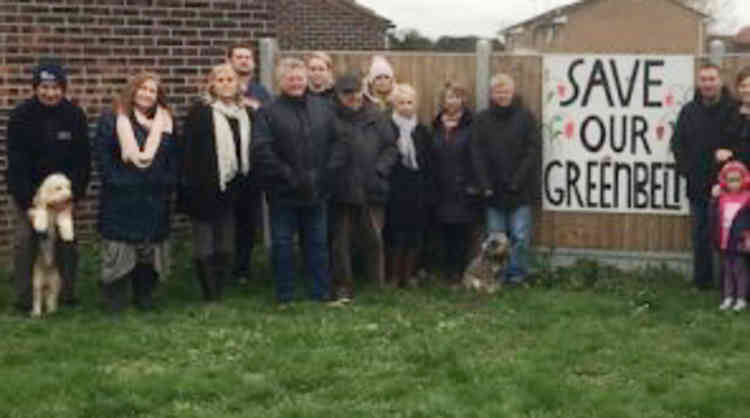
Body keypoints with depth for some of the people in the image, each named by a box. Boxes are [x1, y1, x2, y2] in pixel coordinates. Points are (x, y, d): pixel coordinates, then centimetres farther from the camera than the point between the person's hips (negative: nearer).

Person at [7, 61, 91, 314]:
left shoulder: (75, 115, -8)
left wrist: (74, 196, -12)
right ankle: (24, 298, 2)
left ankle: (67, 292, 13)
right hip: (26, 188, -1)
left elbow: (82, 160, -5)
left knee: (66, 240, 0)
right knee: (26, 240, -6)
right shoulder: (21, 115, -13)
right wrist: (27, 200, -20)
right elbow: (16, 162, -15)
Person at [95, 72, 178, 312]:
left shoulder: (165, 122, 11)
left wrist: (168, 184, 3)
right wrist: (115, 182, -11)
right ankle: (115, 299, 8)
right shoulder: (111, 120, 0)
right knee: (118, 250, -1)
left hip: (155, 200, 3)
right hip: (120, 200, -3)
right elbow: (103, 158, -3)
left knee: (151, 248, 7)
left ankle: (145, 296, 19)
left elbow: (173, 159, 13)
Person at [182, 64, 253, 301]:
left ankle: (220, 290, 22)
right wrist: (190, 186, -13)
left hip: (234, 190, 4)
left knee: (226, 248, 12)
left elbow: (250, 150, 13)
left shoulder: (247, 113, 8)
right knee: (205, 248, 2)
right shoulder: (200, 113, -5)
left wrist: (247, 184, 8)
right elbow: (189, 151, -8)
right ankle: (210, 295, 10)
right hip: (206, 190, -4)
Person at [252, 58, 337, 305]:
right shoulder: (268, 113, -4)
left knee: (318, 242, 10)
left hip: (316, 190, 3)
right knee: (282, 244, 5)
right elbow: (261, 150, -13)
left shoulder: (323, 109, 7)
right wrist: (288, 176, -15)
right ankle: (284, 296, 15)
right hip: (283, 192, -3)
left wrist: (323, 174, -3)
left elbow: (335, 143, 7)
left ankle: (321, 292, 20)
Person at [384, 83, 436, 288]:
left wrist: (429, 192, 4)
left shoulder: (422, 132, 10)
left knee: (416, 235, 5)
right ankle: (394, 275, 8)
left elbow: (430, 164, 9)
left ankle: (409, 273, 16)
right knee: (396, 235, -3)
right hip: (395, 192, -4)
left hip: (418, 191, 4)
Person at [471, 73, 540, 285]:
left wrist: (517, 181, -12)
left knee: (520, 235, 0)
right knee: (495, 235, 5)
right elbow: (477, 155, 1)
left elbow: (533, 151, -5)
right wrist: (485, 185, -8)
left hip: (520, 189, -2)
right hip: (494, 190, 2)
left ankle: (517, 272, 12)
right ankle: (498, 274, 14)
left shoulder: (525, 117, -1)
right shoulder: (482, 120, 4)